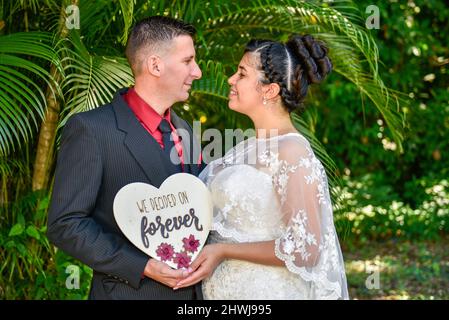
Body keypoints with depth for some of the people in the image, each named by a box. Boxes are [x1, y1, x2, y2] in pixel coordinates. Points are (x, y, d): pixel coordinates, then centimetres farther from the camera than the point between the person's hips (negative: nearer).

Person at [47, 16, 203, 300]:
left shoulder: (184, 131, 10)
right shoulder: (90, 129, -11)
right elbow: (65, 224, -13)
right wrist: (144, 266, -20)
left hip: (191, 288, 6)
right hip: (131, 290, -6)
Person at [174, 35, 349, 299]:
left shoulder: (292, 151, -17)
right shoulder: (252, 146, 7)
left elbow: (304, 248, -22)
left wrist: (222, 251, -19)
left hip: (266, 292, -7)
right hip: (227, 289, 8)